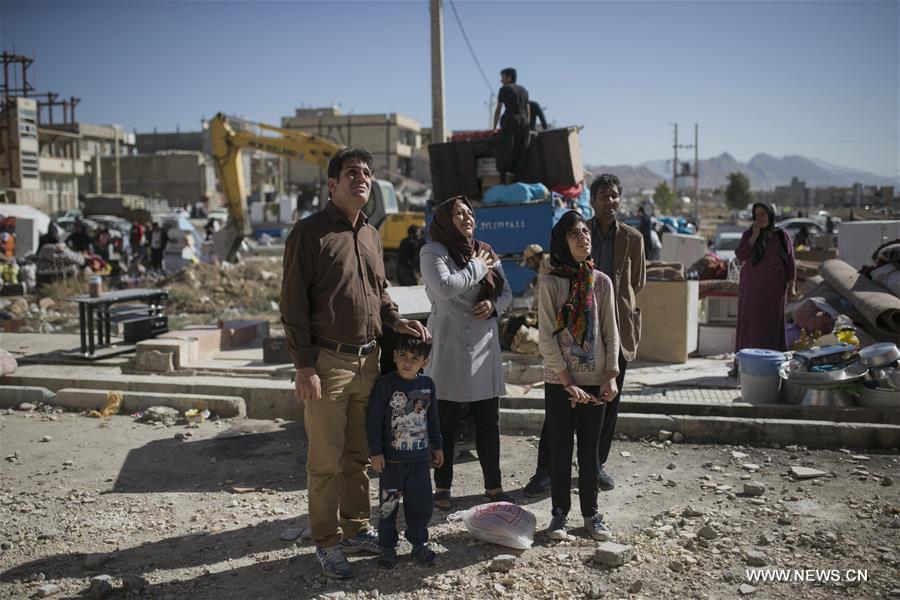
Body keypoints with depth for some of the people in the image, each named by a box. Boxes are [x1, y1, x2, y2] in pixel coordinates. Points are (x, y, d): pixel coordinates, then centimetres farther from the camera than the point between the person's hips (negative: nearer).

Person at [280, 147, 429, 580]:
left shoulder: (371, 234, 14)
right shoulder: (309, 232, -8)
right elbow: (293, 304, -11)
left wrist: (395, 321, 4)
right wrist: (305, 366, -15)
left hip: (368, 359, 7)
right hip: (327, 361, -7)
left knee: (358, 455, 16)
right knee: (326, 460, 3)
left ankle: (355, 529, 30)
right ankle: (327, 543, 17)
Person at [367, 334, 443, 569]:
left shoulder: (427, 384, 3)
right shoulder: (385, 384, -12)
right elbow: (375, 420, -10)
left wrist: (437, 446, 16)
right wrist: (375, 451, -11)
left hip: (421, 457, 4)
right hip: (391, 459, -3)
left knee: (422, 503, 8)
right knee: (388, 504, 6)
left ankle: (419, 542, 26)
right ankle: (388, 546, 21)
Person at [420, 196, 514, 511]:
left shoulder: (485, 251, 13)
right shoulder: (433, 252, -6)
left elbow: (507, 290, 17)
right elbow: (445, 287, -24)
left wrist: (494, 305, -5)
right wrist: (477, 268, -11)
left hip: (485, 346, 6)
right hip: (450, 348, -6)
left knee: (489, 421, 11)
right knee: (445, 422, 3)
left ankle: (493, 485, 24)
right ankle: (442, 488, 17)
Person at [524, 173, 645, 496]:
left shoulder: (632, 238, 5)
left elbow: (638, 282, 14)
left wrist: (616, 301, 10)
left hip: (617, 329, 2)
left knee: (608, 401, 10)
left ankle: (597, 464, 25)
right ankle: (545, 469, 6)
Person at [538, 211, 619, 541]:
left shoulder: (602, 282, 2)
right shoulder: (551, 283, -7)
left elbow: (610, 332, 4)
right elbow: (547, 338, -9)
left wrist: (611, 376, -5)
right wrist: (568, 383, -13)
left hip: (595, 381, 2)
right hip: (559, 381, -2)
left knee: (590, 450, 11)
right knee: (560, 450, 7)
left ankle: (591, 512, 24)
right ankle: (560, 512, 21)